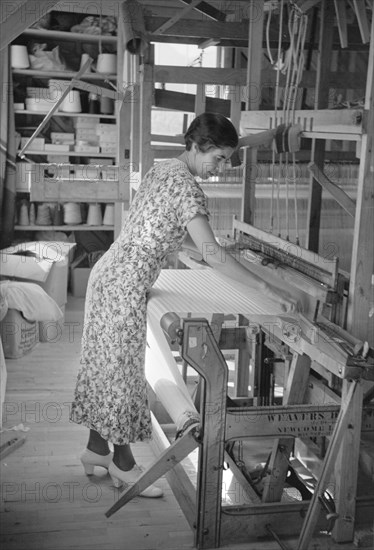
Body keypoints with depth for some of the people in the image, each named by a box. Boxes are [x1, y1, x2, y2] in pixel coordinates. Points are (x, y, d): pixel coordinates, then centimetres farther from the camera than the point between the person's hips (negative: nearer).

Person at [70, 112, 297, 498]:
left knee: (104, 362, 17)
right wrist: (264, 288, -22)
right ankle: (123, 464, 18)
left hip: (108, 274, 10)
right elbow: (211, 255, -24)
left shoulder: (163, 168, 10)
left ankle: (96, 448, 30)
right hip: (126, 286, -10)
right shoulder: (186, 187, -19)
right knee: (123, 369, 2)